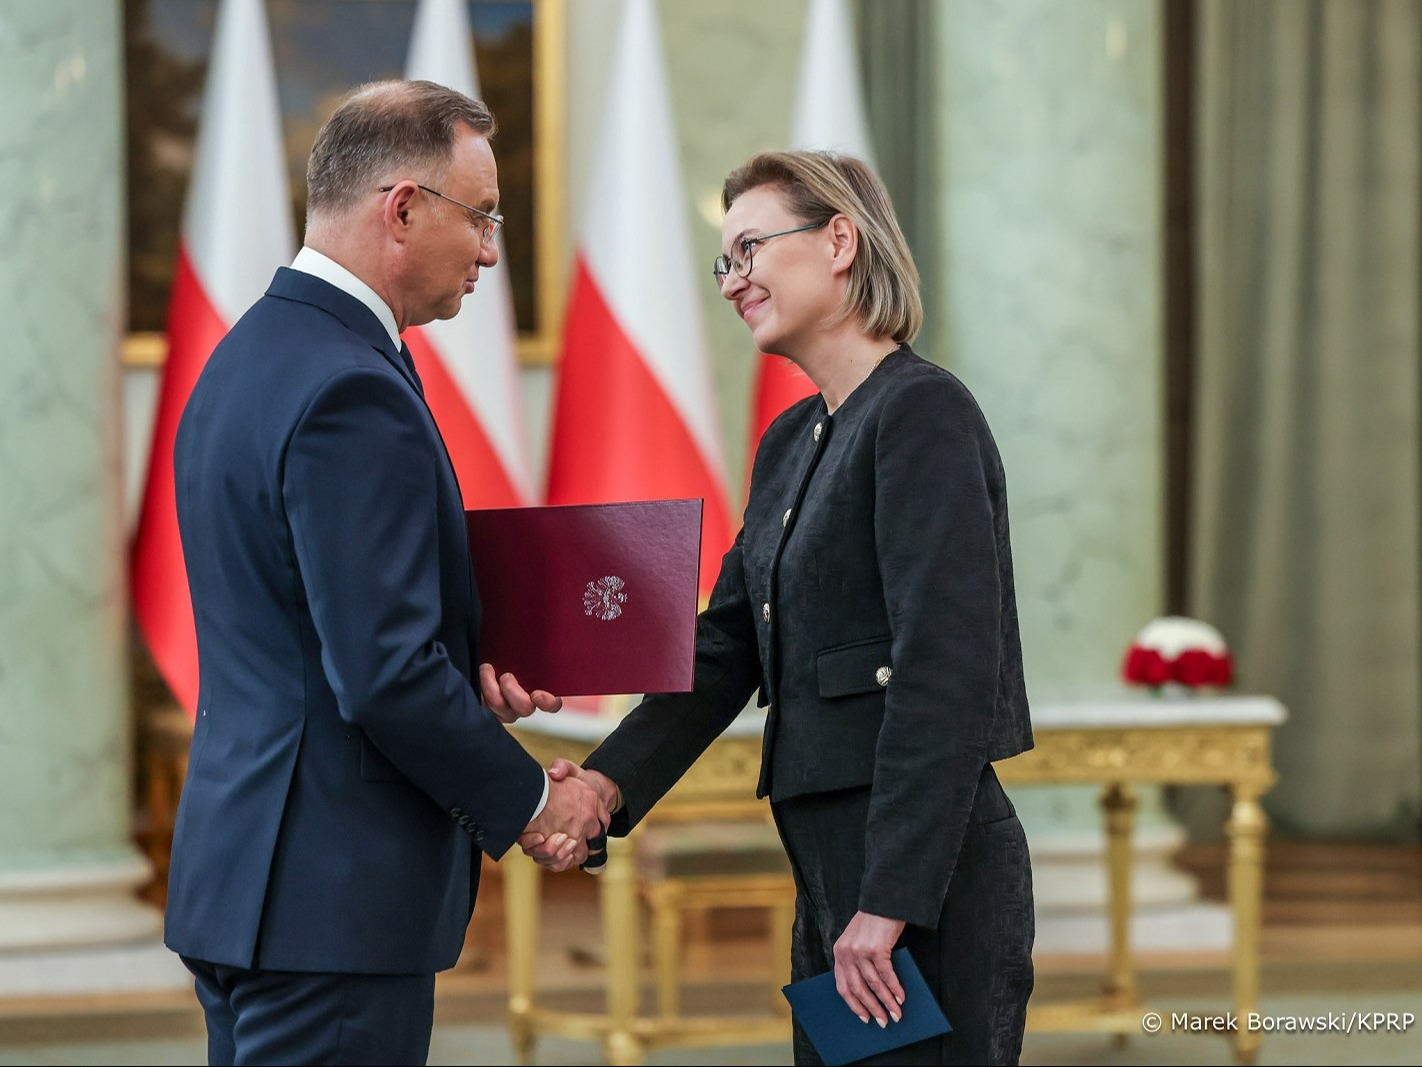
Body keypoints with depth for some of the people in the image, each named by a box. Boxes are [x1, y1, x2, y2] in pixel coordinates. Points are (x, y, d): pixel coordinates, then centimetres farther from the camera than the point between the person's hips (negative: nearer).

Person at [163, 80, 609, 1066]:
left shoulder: (248, 357, 14)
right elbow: (386, 677, -22)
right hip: (334, 898, -10)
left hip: (237, 867, 10)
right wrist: (530, 799, -9)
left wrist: (466, 676, 8)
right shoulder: (352, 393, -18)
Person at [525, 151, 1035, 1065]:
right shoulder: (791, 443, 17)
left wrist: (889, 903, -22)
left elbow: (945, 672, -19)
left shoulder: (922, 413, -12)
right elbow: (727, 647, 13)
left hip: (929, 884, -9)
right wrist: (610, 783, -3)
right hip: (831, 874, 9)